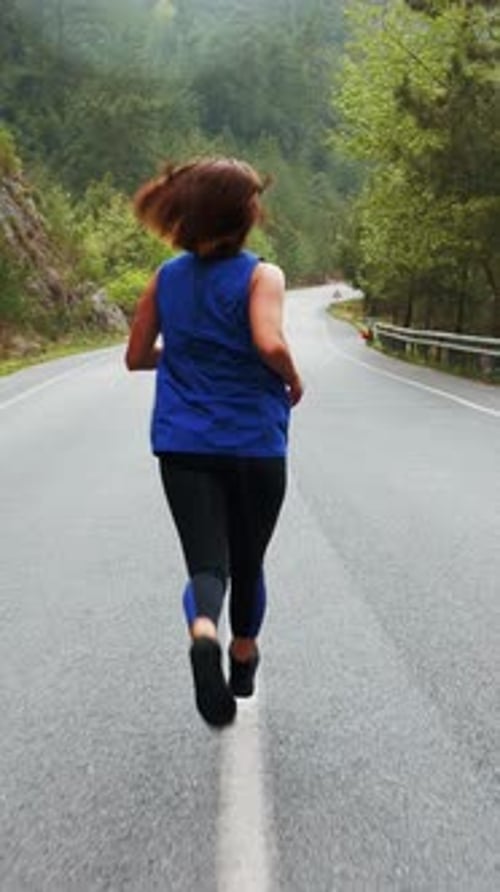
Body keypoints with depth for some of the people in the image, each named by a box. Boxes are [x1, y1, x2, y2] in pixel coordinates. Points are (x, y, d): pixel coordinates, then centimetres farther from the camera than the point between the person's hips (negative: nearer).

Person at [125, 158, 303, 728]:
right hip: (254, 444, -2)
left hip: (183, 445, 2)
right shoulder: (261, 275, -8)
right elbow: (270, 343, -25)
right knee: (248, 561, 19)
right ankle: (243, 660, 36)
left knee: (207, 563, -2)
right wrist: (293, 382, -6)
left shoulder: (166, 277, 5)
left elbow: (137, 357, 11)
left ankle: (203, 632, -34)